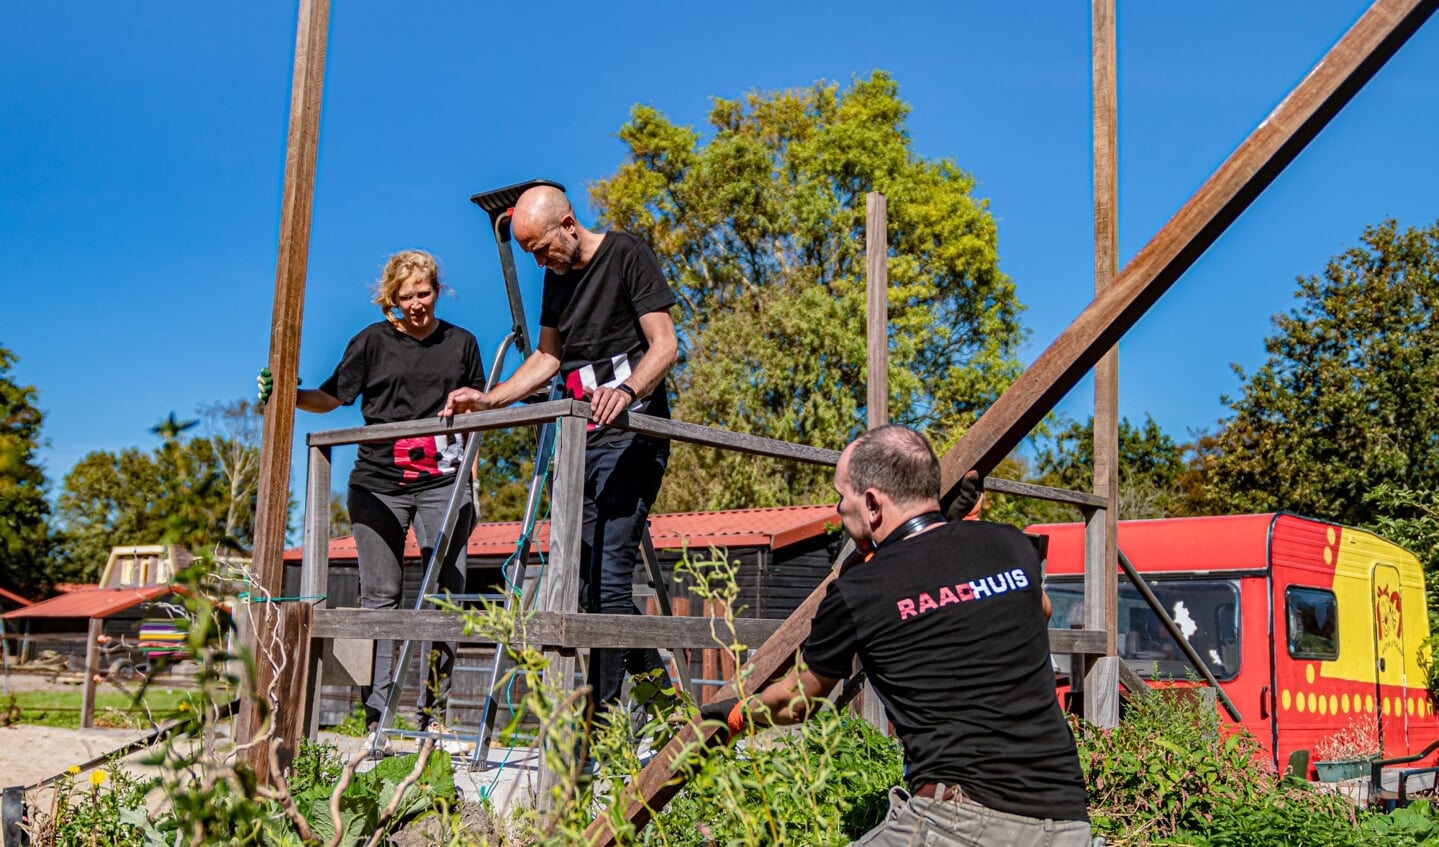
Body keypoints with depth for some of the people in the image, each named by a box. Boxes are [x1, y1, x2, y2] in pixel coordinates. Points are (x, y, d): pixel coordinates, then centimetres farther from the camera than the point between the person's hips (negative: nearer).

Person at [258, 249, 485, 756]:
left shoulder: (461, 342, 13)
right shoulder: (373, 341, 8)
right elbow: (332, 397, 9)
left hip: (441, 485, 1)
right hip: (378, 484, -1)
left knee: (446, 595, -4)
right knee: (381, 596, -3)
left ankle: (432, 716, 5)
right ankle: (376, 721, 0)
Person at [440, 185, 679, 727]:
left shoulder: (627, 255, -5)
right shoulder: (557, 275, 17)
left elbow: (665, 345, -12)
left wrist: (627, 389, -30)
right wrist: (487, 400, 14)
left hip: (630, 435, -8)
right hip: (583, 439, 8)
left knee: (607, 578, -14)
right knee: (584, 582, 5)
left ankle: (601, 713, -10)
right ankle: (654, 676, 18)